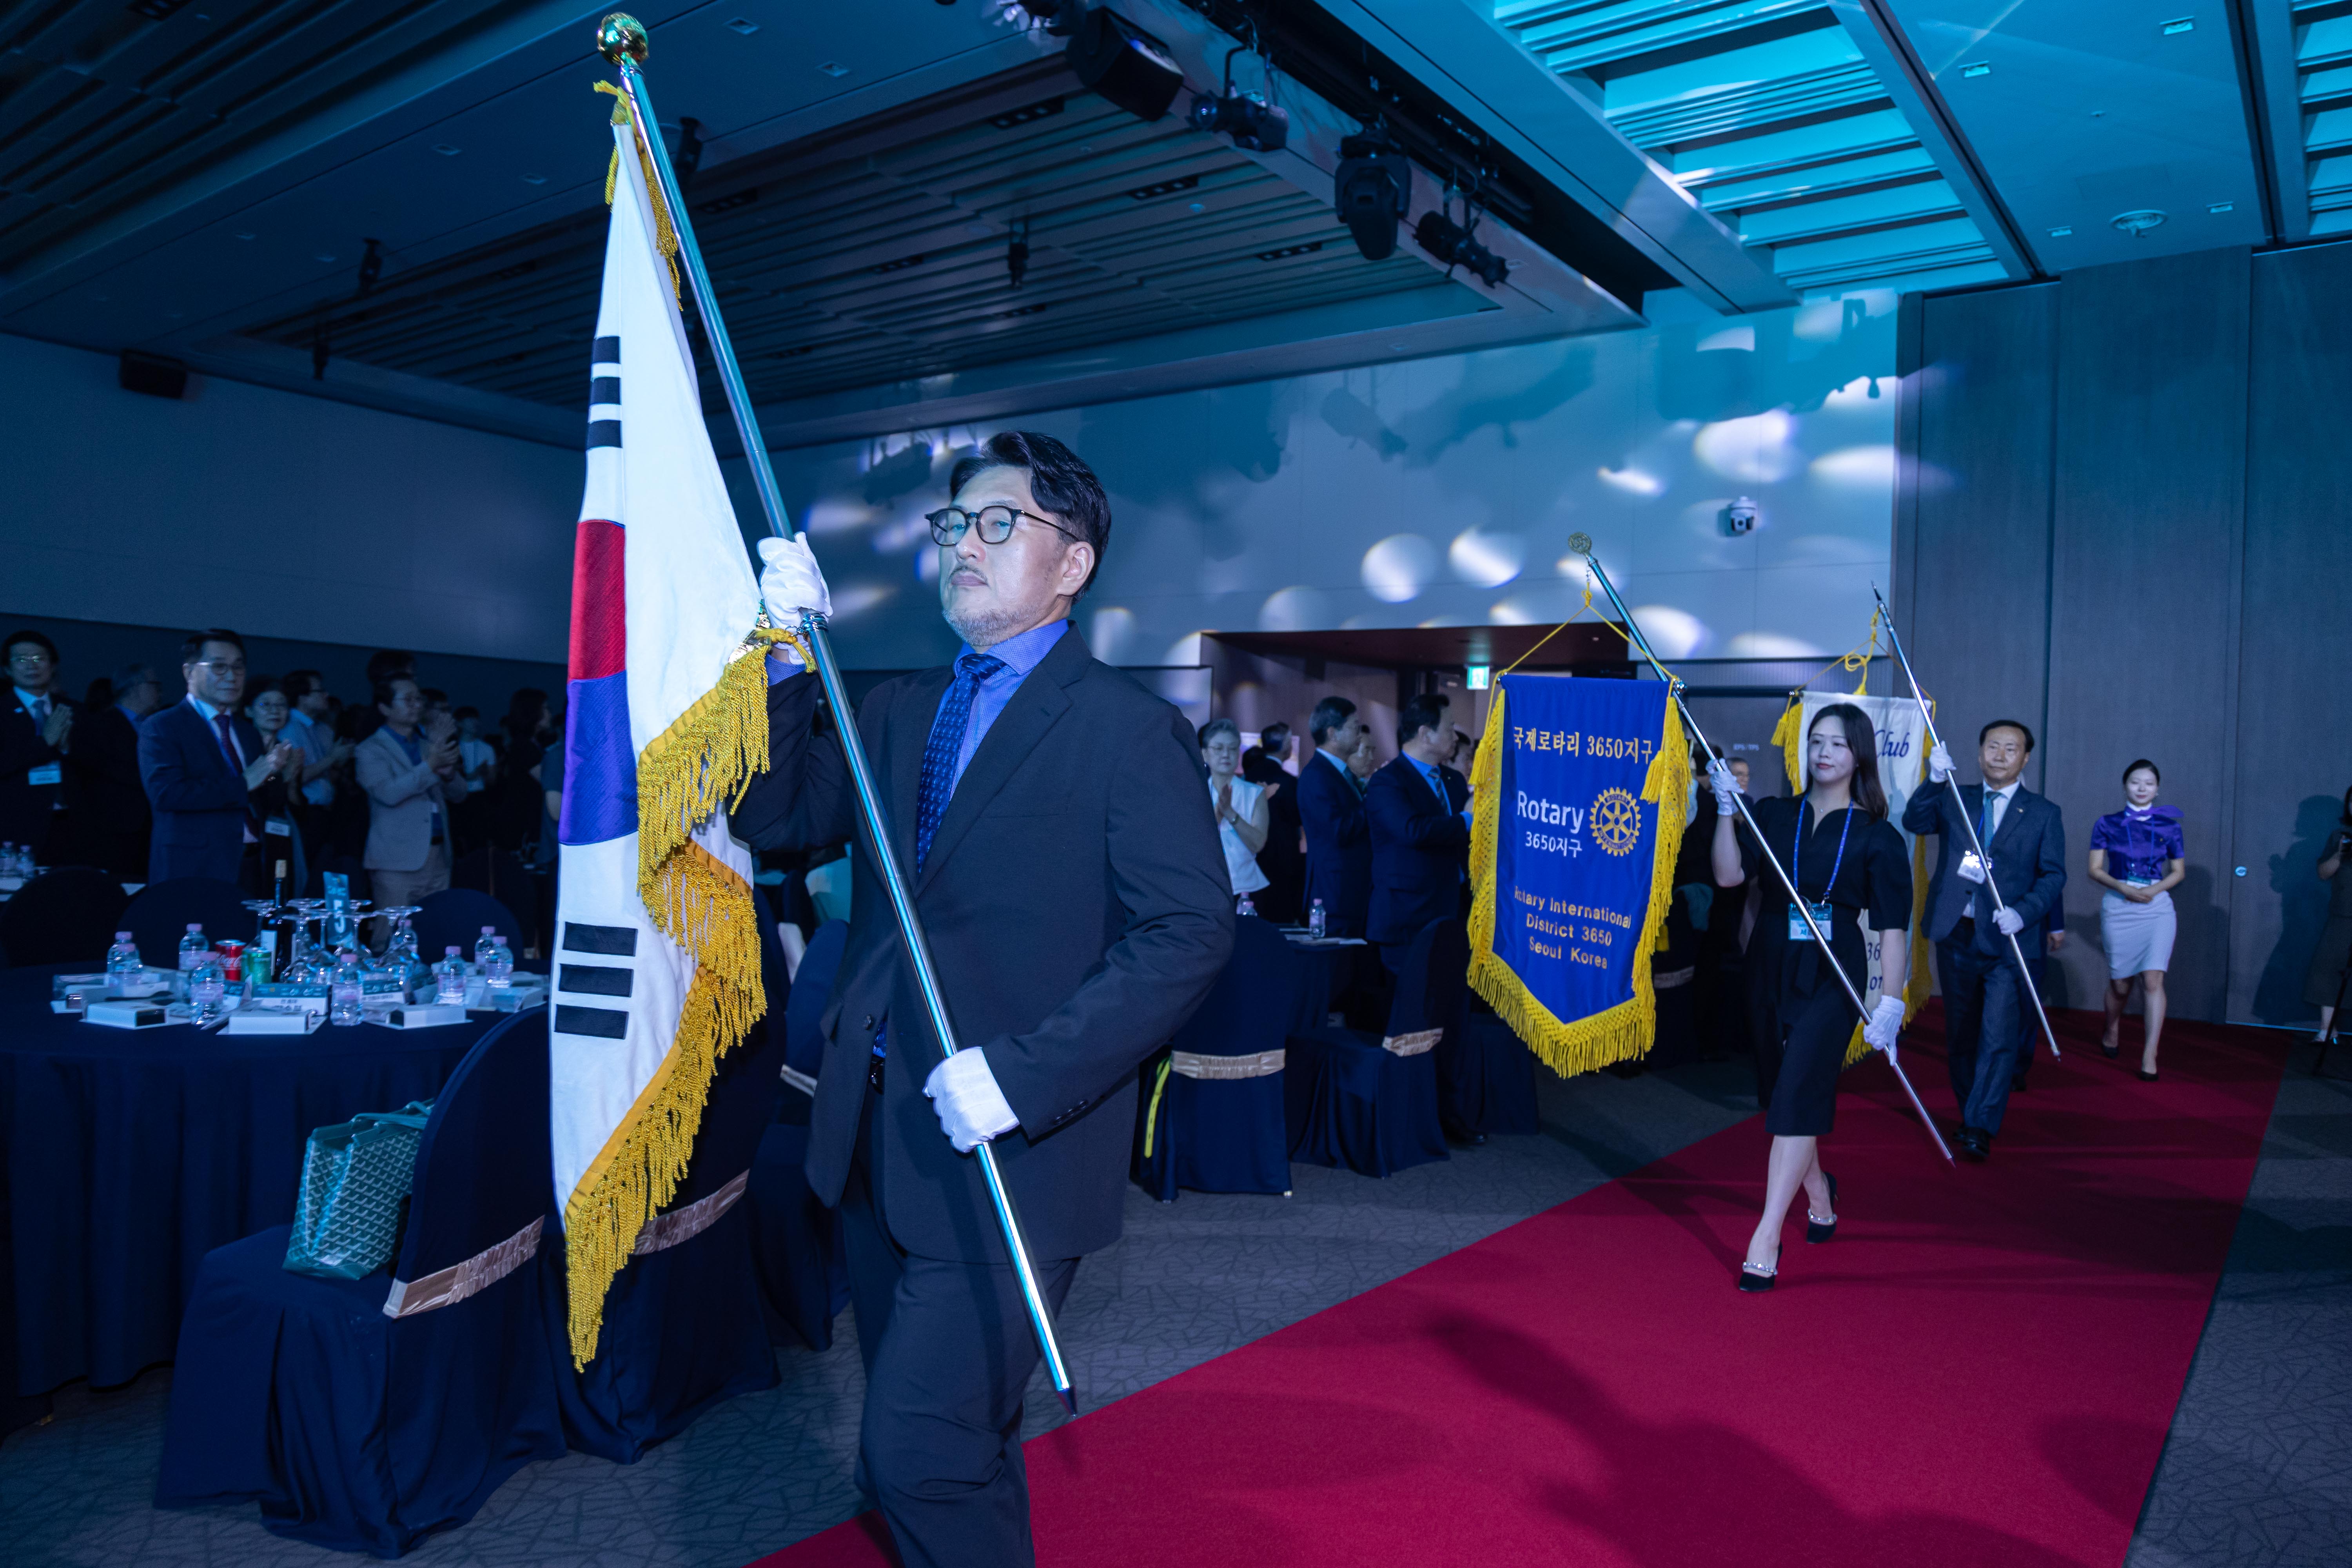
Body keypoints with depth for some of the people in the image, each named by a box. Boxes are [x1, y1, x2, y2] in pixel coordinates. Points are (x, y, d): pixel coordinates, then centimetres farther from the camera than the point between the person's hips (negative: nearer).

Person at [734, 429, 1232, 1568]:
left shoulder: (1127, 729, -10)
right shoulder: (898, 711, 11)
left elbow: (1191, 930, -17)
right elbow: (774, 818, 6)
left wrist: (1022, 1075, -23)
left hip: (1011, 1148, -6)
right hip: (880, 1134, 7)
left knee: (918, 1452, -5)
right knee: (945, 1437, 21)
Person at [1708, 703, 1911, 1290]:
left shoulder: (1877, 837, -2)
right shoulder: (1772, 815, 6)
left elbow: (1892, 928, -5)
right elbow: (1729, 875, -6)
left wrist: (1890, 1004, -12)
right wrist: (1726, 807, -14)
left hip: (1832, 977, -4)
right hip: (1770, 970, 4)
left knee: (1798, 1097, -14)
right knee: (1780, 1093, 14)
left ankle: (1765, 1242, -15)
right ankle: (1819, 1197, 39)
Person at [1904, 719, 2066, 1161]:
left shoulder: (2044, 814, 5)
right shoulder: (1953, 799, 10)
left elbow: (2054, 875, 0)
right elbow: (1915, 823, -7)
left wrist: (2023, 912, -17)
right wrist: (1934, 780, -23)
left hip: (2007, 941, -2)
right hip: (1956, 936, 3)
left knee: (1999, 1037, -12)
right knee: (1960, 1035, 12)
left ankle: (1981, 1129, -7)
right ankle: (1969, 1116, 27)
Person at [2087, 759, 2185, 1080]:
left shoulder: (2169, 826, 6)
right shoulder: (2107, 824, 3)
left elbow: (2179, 871, 10)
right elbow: (2095, 870, 2)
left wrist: (2154, 890, -8)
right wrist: (2123, 887, -15)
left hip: (2157, 906, 0)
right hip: (2118, 906, 0)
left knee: (2153, 980, -12)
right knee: (2120, 983, 7)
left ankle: (2150, 1055, -11)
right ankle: (2112, 1031, 36)